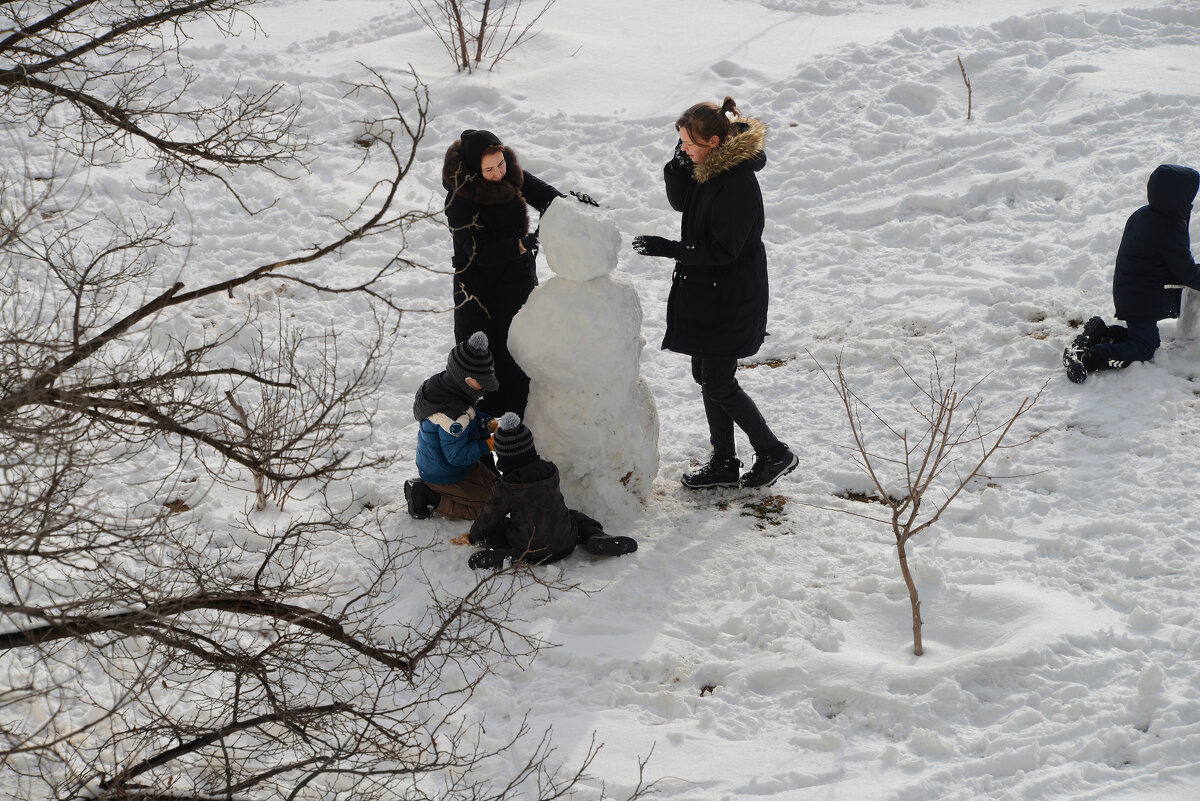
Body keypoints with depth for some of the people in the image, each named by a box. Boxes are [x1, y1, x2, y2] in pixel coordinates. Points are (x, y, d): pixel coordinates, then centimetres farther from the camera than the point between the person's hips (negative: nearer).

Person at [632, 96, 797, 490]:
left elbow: (722, 249, -24)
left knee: (718, 384, -1)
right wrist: (679, 163, -5)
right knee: (705, 374, 16)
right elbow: (679, 201, 12)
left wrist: (668, 249, -24)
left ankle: (774, 453, 15)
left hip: (730, 299, -9)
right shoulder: (706, 166, 1)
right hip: (704, 292, 9)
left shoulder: (739, 183, -26)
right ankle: (724, 463, 28)